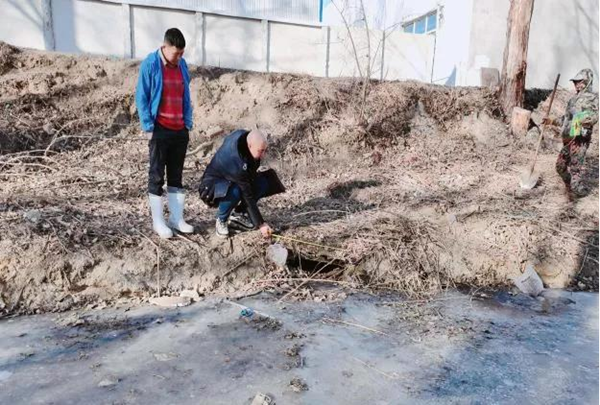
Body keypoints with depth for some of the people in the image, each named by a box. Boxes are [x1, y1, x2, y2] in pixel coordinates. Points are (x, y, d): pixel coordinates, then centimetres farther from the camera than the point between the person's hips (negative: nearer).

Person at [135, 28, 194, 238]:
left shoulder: (182, 65, 8)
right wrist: (148, 127, -10)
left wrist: (188, 123, 9)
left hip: (180, 130, 5)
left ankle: (176, 218, 19)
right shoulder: (150, 64, -8)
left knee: (176, 176, 10)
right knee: (157, 176, 3)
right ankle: (158, 221, 11)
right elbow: (141, 98, -6)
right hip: (160, 130, -5)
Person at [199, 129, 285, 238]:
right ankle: (221, 220, -9)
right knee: (235, 192, -40)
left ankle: (238, 213, 6)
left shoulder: (244, 135, -18)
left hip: (232, 178, 9)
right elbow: (248, 197, -34)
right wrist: (260, 224, -29)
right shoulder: (238, 164, -39)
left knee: (264, 182, -11)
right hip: (213, 184, -8)